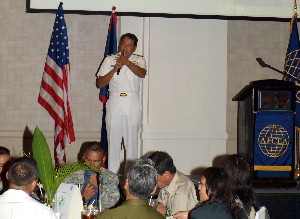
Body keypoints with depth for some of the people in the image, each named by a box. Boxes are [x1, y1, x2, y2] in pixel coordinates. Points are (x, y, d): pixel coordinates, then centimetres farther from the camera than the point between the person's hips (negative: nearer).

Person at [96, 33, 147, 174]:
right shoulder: (110, 60, 10)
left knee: (132, 141, 0)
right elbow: (99, 83, 4)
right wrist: (114, 69, -8)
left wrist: (127, 62, -28)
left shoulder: (139, 60, 9)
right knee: (113, 141, -1)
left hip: (132, 105, 0)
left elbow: (142, 74, -14)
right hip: (114, 103, 1)